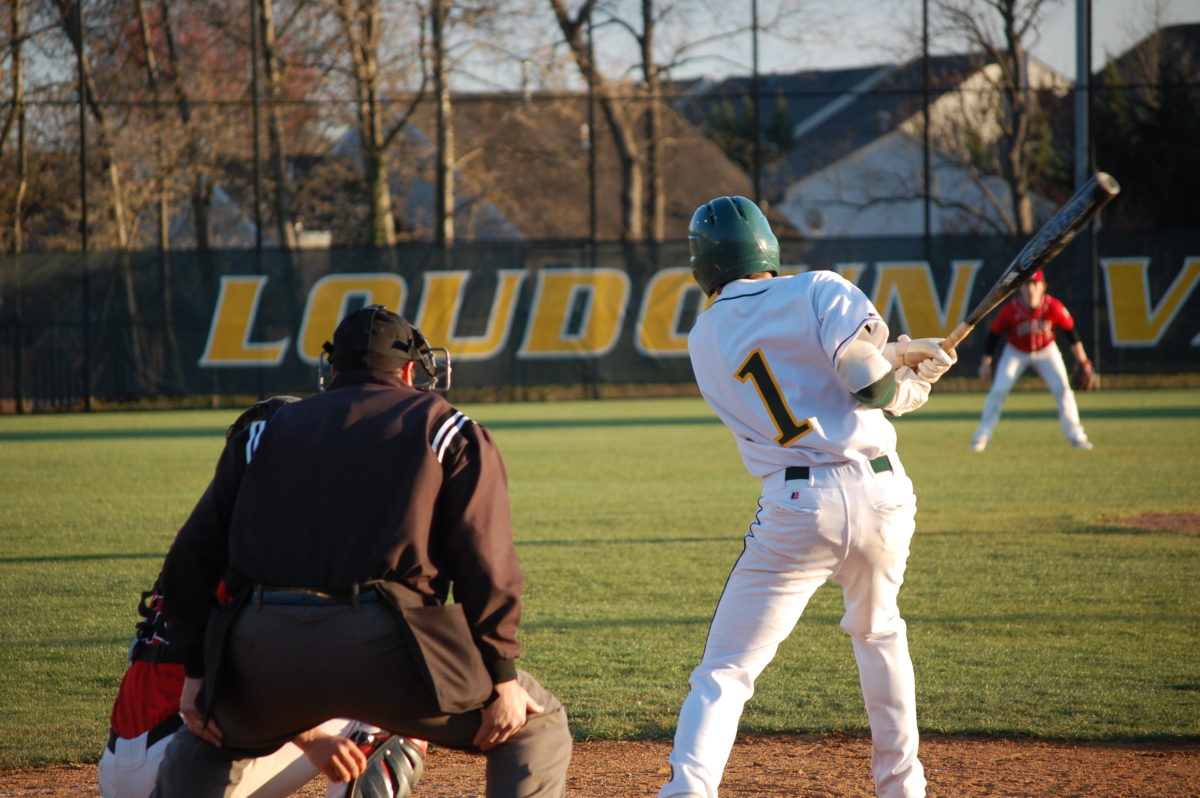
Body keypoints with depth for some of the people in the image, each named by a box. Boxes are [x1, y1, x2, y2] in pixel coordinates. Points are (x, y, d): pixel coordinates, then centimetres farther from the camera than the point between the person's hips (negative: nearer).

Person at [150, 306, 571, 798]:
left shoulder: (267, 431, 26)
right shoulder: (447, 428, 16)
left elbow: (193, 556, 18)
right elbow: (484, 561, 4)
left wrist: (197, 668, 22)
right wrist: (502, 675, 5)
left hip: (261, 647, 4)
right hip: (385, 644, -4)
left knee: (206, 741, 35)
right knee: (537, 725, 13)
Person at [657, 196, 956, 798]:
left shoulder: (705, 340, 11)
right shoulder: (820, 290, 0)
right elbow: (870, 386, -12)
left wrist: (893, 355, 21)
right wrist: (911, 388, 9)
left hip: (798, 510, -1)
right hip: (881, 495, 1)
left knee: (725, 670, 0)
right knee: (878, 632, 28)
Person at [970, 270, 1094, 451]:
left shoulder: (1054, 308, -25)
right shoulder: (1010, 310, -26)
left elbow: (1070, 332, -12)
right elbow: (994, 334, -14)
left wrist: (1082, 361, -10)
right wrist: (985, 362, -11)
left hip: (1046, 351, 1)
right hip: (1016, 353, -1)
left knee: (1062, 389, -9)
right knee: (998, 390, -10)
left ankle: (1075, 436, 5)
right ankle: (982, 436, 2)